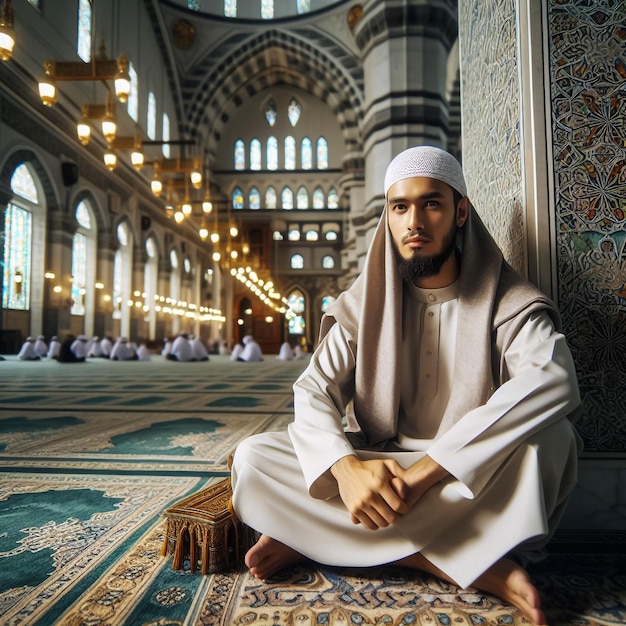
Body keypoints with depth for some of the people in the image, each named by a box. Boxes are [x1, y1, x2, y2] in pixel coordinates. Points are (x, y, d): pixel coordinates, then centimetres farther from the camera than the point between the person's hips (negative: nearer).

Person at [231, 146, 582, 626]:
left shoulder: (507, 301, -5)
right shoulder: (364, 303, 2)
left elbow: (552, 380, -26)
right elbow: (314, 390, -7)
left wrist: (425, 470, -34)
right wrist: (346, 467, -29)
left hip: (475, 487, -2)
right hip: (374, 475, 3)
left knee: (547, 435, -31)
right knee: (253, 457, -19)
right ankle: (475, 567, -21)